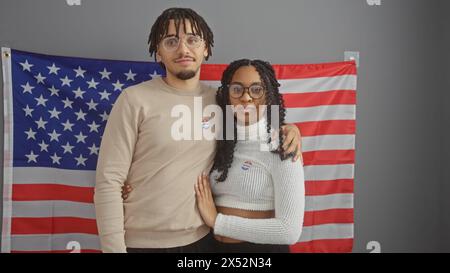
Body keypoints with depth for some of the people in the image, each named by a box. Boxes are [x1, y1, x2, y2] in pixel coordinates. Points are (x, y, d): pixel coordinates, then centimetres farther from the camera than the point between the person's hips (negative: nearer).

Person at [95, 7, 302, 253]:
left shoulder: (218, 101, 0)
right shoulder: (135, 100, -11)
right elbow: (109, 181, -11)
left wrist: (286, 128, -1)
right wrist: (114, 248, -14)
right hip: (143, 242, -3)